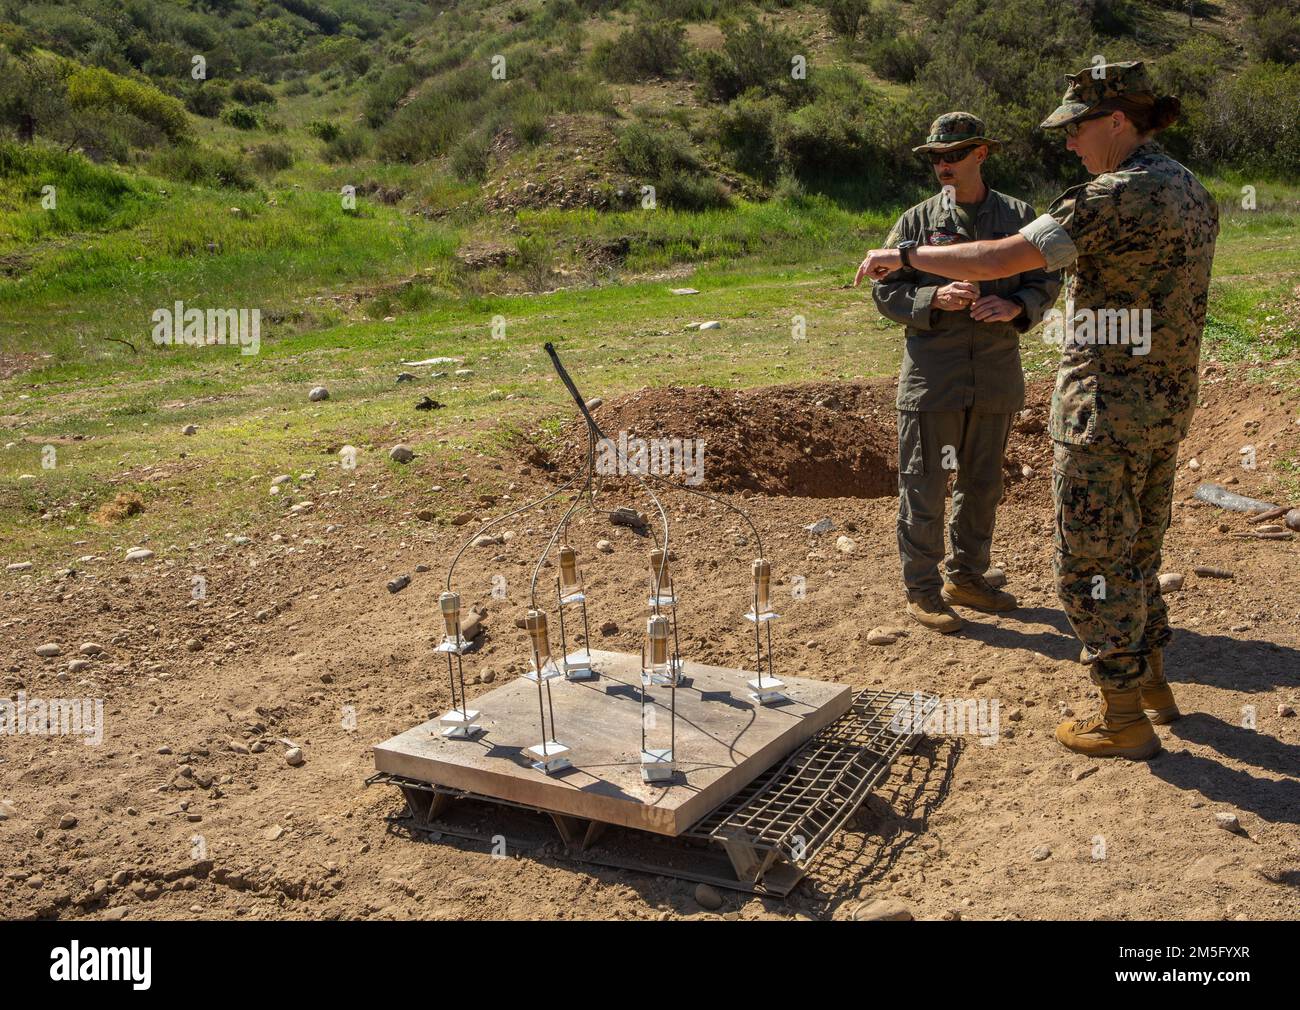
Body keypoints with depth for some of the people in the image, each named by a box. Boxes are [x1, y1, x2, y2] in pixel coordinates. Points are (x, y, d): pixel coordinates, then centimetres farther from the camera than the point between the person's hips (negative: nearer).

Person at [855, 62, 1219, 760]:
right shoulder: (1194, 194, 10)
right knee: (1136, 548, 22)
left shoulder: (1116, 198, -20)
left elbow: (996, 259, -23)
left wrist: (902, 255, -12)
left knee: (1092, 561, 1)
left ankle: (1125, 719, 9)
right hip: (1167, 407, 9)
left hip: (1106, 410, -9)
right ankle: (1150, 681, 34)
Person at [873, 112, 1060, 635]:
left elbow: (1045, 281, 9)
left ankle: (966, 576, 31)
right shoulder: (917, 220, 0)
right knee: (924, 485, 0)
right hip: (933, 376, -3)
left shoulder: (1018, 216, 6)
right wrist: (935, 299, -19)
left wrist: (1014, 307, -12)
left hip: (997, 376, 3)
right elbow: (885, 291, -1)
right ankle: (922, 590, 12)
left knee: (982, 484, 15)